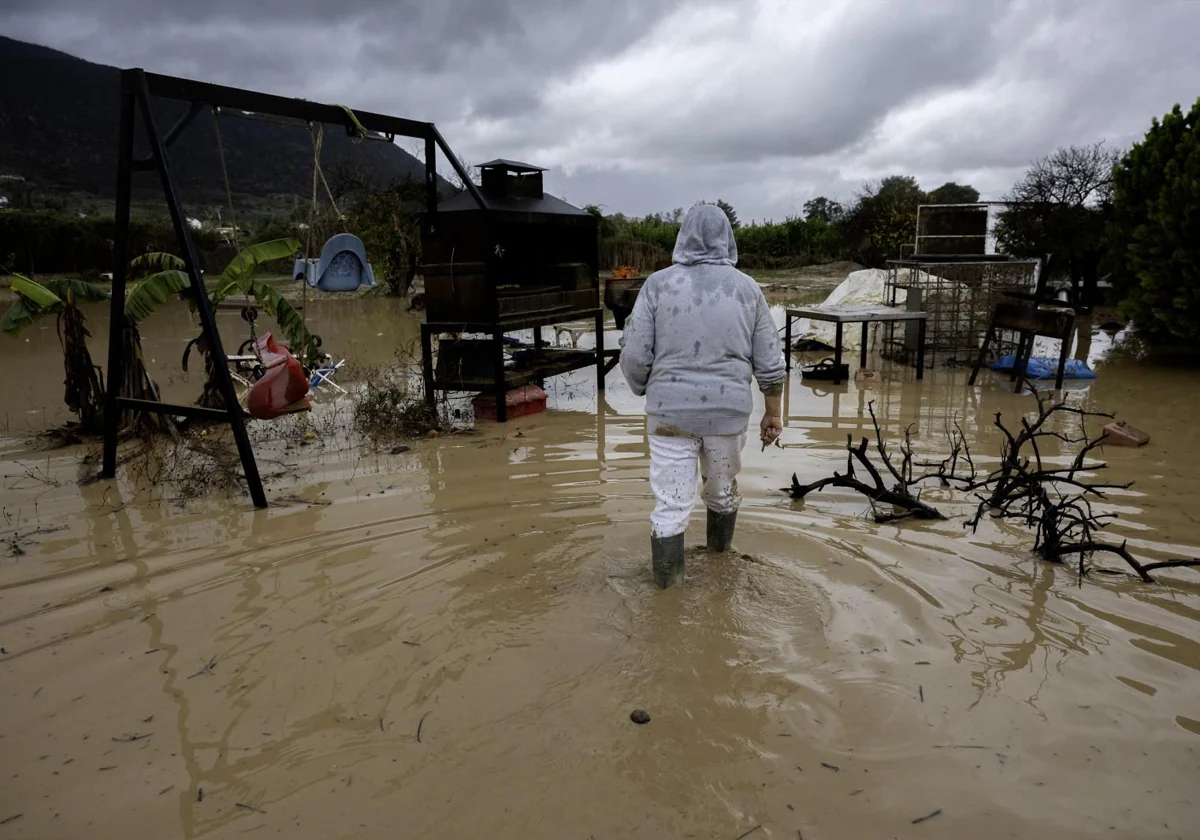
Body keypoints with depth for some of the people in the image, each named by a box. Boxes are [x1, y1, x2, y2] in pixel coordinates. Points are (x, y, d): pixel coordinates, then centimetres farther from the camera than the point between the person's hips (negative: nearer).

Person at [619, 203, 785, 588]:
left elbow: (634, 356, -8)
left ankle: (667, 576, 17)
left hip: (670, 410, -2)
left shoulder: (658, 284, -6)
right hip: (728, 410, 2)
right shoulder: (747, 288, 0)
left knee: (672, 501, 6)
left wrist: (645, 391, 11)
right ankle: (719, 548, 45)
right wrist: (773, 413, 13)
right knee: (723, 488, 22)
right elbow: (769, 362, 2)